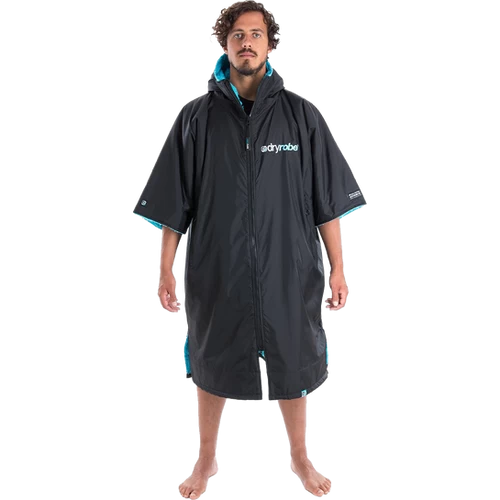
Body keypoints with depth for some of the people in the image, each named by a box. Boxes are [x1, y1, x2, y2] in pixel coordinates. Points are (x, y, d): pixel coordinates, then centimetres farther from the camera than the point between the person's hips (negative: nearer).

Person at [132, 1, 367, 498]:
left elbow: (328, 203, 0)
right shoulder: (195, 117, 0)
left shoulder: (301, 115, -1)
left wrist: (338, 269, -2)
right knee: (211, 368, 16)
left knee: (293, 369, 15)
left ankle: (300, 457, 41)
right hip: (215, 276, 0)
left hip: (289, 277, 0)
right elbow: (172, 205, 2)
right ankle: (207, 460, 41)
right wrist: (166, 271, 1)